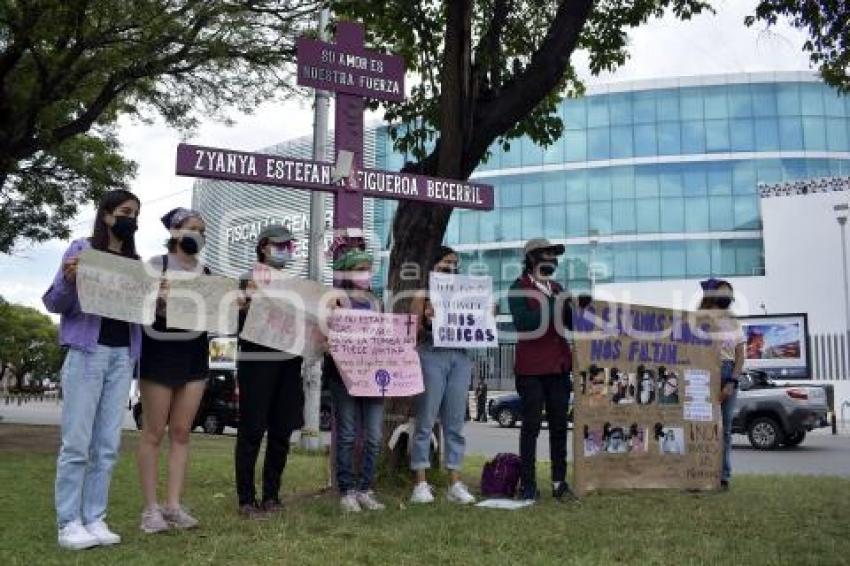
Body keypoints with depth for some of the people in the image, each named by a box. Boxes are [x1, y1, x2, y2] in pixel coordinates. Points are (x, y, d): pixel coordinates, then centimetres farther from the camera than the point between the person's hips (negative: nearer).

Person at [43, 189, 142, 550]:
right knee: (77, 443, -4)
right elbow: (54, 303, -1)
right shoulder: (82, 249, 2)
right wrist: (68, 279, -21)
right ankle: (69, 523, 3)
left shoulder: (135, 262, 15)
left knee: (108, 445, 5)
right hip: (87, 351, -5)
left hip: (123, 355, 5)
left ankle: (95, 519, 11)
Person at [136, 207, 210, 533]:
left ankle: (173, 505, 11)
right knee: (154, 432, 1)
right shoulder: (155, 267, -4)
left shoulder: (206, 274, 11)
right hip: (160, 352, -5)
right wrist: (156, 298, -29)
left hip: (194, 354, 5)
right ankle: (150, 508, 8)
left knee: (181, 432, 6)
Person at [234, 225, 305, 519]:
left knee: (282, 431, 8)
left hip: (289, 362, 6)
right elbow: (245, 318, -6)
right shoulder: (249, 279, 2)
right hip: (257, 361, -5)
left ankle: (271, 496, 19)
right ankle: (246, 499, 6)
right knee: (252, 431, -2)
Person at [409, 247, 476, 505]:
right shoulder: (423, 295, 7)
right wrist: (426, 321, -16)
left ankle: (455, 484, 9)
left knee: (455, 424, 5)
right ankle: (421, 484, 4)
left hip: (460, 357, 4)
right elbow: (413, 334, 3)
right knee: (425, 421, -2)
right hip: (432, 355, -3)